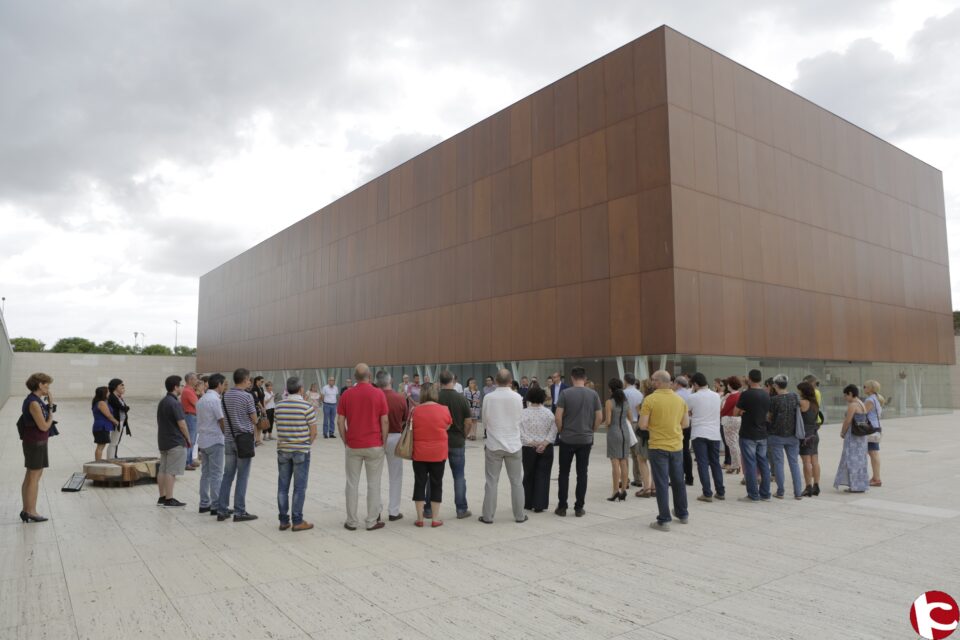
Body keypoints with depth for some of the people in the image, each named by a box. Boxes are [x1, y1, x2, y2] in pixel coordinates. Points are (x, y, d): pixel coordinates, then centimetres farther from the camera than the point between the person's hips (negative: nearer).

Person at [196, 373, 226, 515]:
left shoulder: (202, 399, 12)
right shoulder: (215, 400, -15)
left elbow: (200, 422, 15)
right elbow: (222, 421, -16)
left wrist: (199, 445, 19)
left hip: (202, 440, 9)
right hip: (215, 441, -9)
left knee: (205, 473, 13)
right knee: (216, 475, -3)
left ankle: (204, 504, 18)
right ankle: (216, 507, 0)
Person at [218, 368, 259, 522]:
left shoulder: (225, 395, 6)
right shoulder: (247, 396, -12)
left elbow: (223, 418, 10)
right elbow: (254, 420, -6)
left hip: (229, 439, 6)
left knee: (227, 475, 12)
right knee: (242, 477, 1)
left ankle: (222, 510, 14)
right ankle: (239, 512, 4)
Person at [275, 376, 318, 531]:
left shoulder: (279, 406, 1)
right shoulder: (307, 407, -12)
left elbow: (280, 427, 11)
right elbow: (313, 432, -9)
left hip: (283, 449, 4)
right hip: (301, 451, -4)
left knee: (283, 486, 11)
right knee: (299, 487, 3)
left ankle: (283, 520, 16)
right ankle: (297, 521, 7)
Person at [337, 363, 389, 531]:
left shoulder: (346, 394, -2)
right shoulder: (378, 394, -7)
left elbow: (340, 421, -1)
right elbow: (385, 421, -8)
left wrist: (345, 441, 9)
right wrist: (383, 441, 3)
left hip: (353, 446, 2)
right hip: (374, 445, -2)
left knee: (352, 484, 10)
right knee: (373, 484, 7)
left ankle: (351, 521, 15)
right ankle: (372, 521, 11)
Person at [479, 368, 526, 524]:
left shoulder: (488, 397, -9)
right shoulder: (517, 398, -6)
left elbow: (484, 422, 1)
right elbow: (519, 421, 5)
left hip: (494, 445, -1)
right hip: (514, 444, 1)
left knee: (491, 482, 6)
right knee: (516, 482, 11)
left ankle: (488, 516, 9)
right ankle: (519, 515, 17)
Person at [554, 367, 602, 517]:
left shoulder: (565, 393, -8)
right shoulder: (593, 394, -1)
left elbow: (558, 416, -11)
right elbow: (599, 417, 0)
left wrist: (560, 431, 5)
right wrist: (591, 431, 13)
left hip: (567, 439, -2)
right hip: (586, 439, 2)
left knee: (564, 473, 8)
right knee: (582, 473, 7)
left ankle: (562, 507, 11)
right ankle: (579, 508, 10)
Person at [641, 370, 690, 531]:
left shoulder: (650, 399, -13)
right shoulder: (680, 400, 1)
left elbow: (643, 425, -14)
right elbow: (686, 424, 8)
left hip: (658, 446, -4)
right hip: (676, 446, 5)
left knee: (662, 483, 2)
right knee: (678, 481, 19)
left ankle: (664, 520, 4)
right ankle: (682, 514, 33)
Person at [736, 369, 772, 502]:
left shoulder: (746, 394, -15)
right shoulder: (766, 394, 5)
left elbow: (736, 412, -8)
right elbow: (768, 413, 17)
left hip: (748, 435, -6)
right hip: (762, 434, 6)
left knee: (750, 464, 0)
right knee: (763, 463, 11)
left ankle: (753, 495, 3)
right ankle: (765, 494, 16)